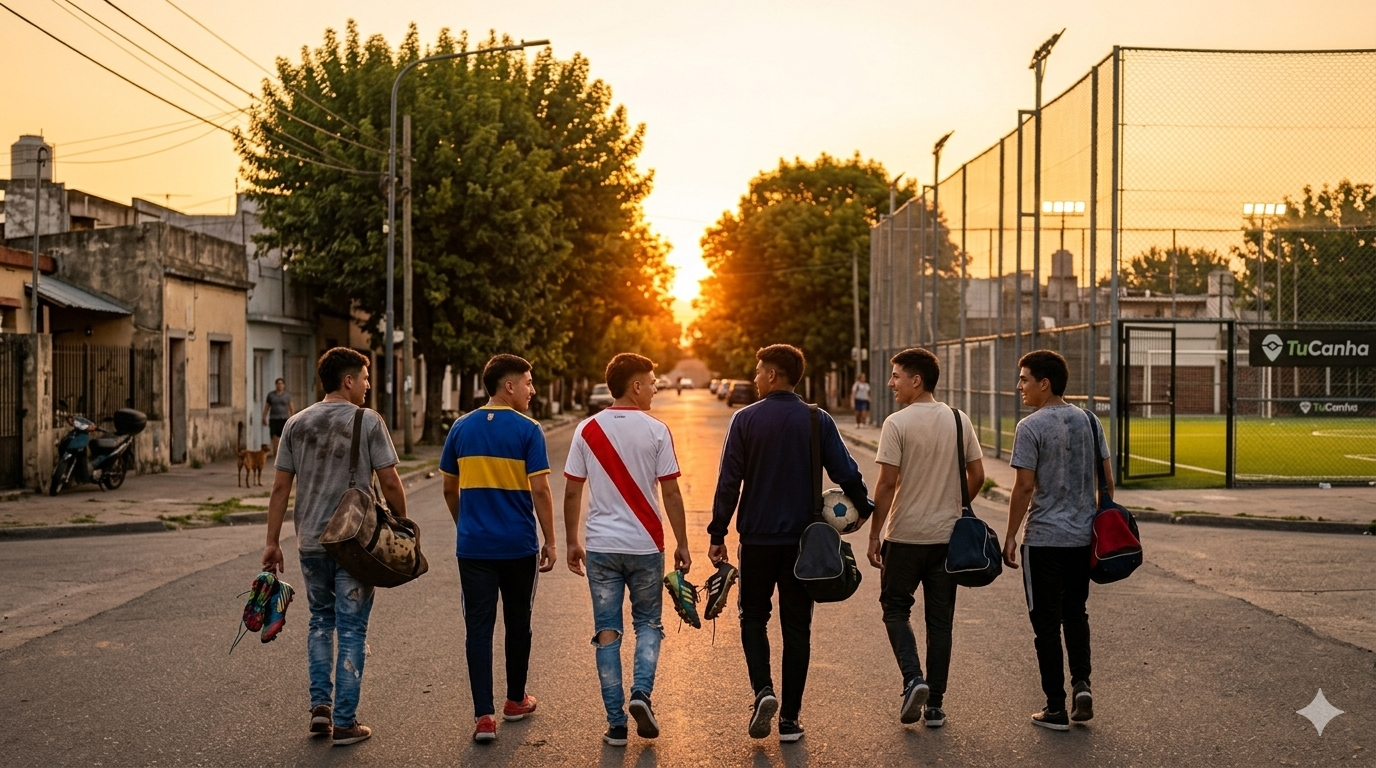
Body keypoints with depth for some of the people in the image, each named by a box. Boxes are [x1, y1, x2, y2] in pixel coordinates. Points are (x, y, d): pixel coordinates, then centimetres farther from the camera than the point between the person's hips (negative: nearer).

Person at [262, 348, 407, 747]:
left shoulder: (296, 423, 6)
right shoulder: (368, 421, -7)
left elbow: (280, 487, 5)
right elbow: (389, 482, -9)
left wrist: (273, 541, 9)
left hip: (310, 541, 4)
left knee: (320, 620, 21)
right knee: (351, 629, 4)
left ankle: (320, 705, 16)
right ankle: (344, 721, 7)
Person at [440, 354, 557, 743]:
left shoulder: (461, 428, 4)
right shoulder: (527, 430, -9)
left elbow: (450, 489, 10)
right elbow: (539, 491, -12)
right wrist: (549, 541, -3)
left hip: (473, 546, 2)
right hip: (518, 546, -2)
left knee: (479, 626, 2)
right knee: (517, 622, 15)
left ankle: (483, 715, -3)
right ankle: (515, 700, 30)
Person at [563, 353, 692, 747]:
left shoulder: (587, 430, 0)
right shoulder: (656, 431, -6)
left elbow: (572, 493, 1)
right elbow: (671, 494, -6)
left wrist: (572, 542, 11)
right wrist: (682, 545, 3)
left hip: (600, 547, 1)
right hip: (645, 545, -1)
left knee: (607, 631, 7)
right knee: (647, 622, 17)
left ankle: (616, 722, 8)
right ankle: (641, 693, -4)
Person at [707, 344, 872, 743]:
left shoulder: (745, 419, -6)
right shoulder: (818, 421, -2)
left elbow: (728, 482, -7)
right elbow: (846, 473, -3)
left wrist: (717, 534, -1)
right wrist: (865, 509, 14)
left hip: (757, 538, -1)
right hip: (803, 539, 1)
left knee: (753, 617, 16)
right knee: (796, 626, 9)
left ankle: (763, 690, -5)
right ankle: (790, 718, 11)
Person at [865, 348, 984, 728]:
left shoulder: (897, 423, -12)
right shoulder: (959, 421, 4)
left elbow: (887, 484, -14)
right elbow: (977, 476, 6)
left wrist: (874, 534, -7)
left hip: (904, 536, -4)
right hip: (948, 536, 4)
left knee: (895, 609, 12)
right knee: (940, 618, 10)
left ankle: (913, 679, -7)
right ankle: (935, 704, 14)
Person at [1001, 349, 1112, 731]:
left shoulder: (1031, 427, -12)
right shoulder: (1089, 420, 6)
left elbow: (1024, 487, -14)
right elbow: (1106, 478, 8)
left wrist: (1010, 536, -5)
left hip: (1044, 540, -6)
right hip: (1083, 536, 6)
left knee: (1047, 622, 4)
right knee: (1075, 613, 21)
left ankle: (1056, 708, 9)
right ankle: (1081, 681, 5)